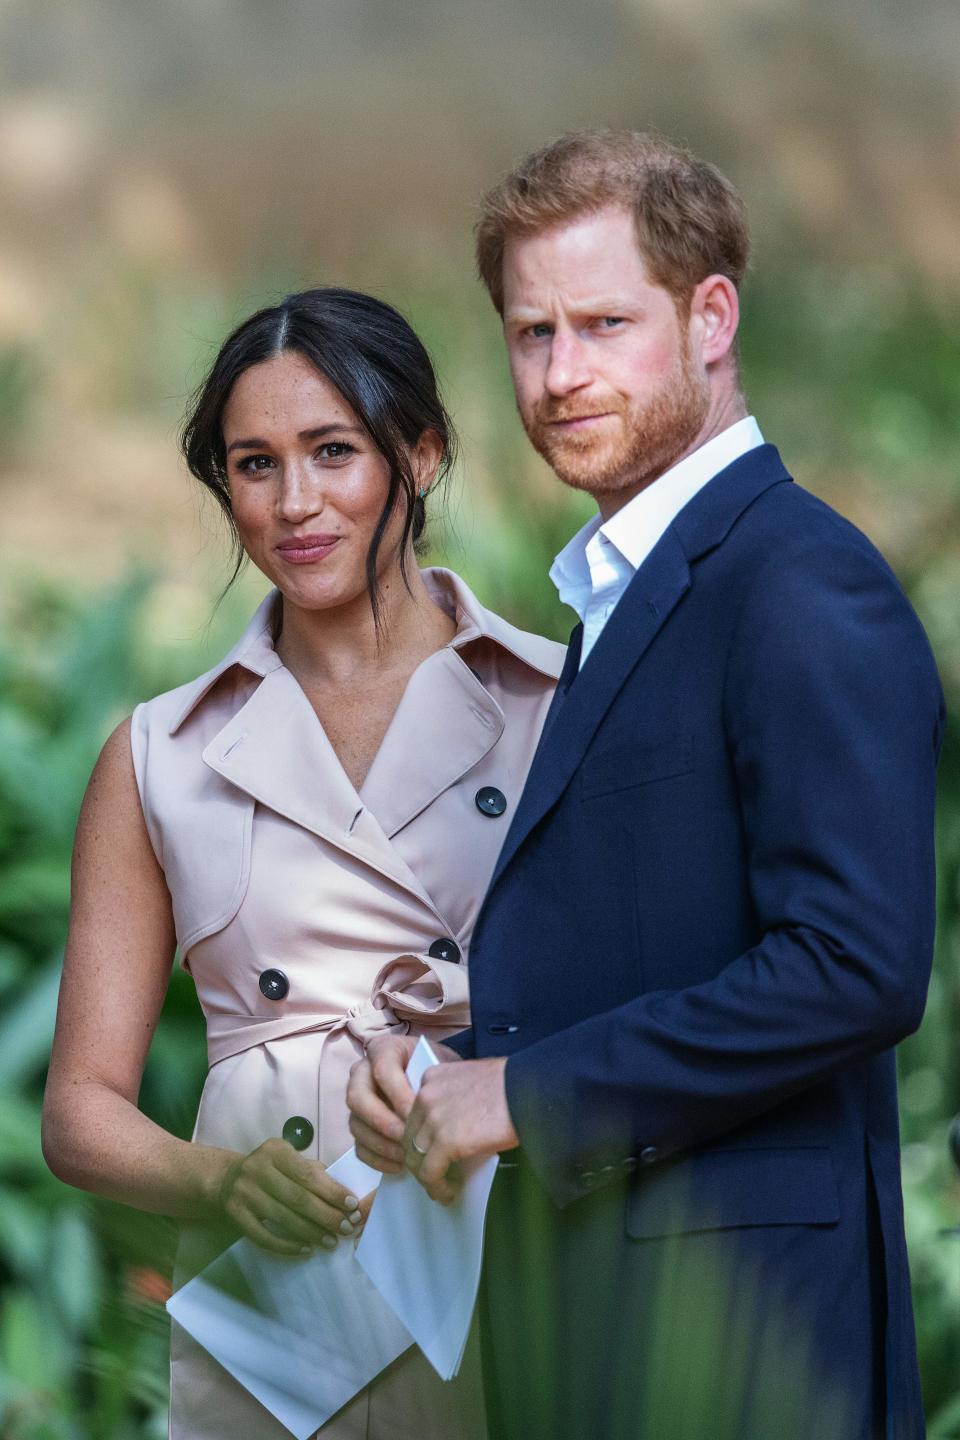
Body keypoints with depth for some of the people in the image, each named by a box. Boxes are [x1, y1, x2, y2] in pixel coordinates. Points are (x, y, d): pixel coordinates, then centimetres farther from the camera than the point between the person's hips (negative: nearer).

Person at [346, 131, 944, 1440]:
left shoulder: (801, 587, -12)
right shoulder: (616, 596, 18)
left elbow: (857, 969, -22)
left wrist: (527, 1095, -16)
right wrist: (435, 1063, 3)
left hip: (729, 1327, -9)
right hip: (574, 1306, 9)